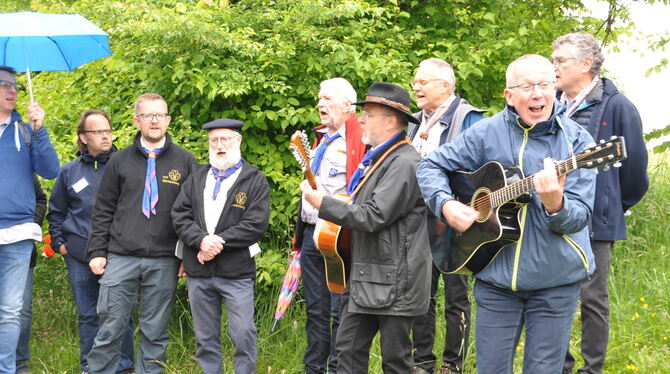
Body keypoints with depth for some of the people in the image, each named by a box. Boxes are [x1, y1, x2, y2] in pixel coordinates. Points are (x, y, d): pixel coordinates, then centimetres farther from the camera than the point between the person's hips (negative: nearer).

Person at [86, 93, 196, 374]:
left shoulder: (185, 161, 7)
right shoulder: (120, 161, 9)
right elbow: (103, 211, 9)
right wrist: (96, 252, 2)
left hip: (164, 263, 0)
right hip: (121, 259, 0)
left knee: (155, 332, 6)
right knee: (110, 328, -1)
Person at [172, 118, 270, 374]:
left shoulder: (255, 180, 1)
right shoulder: (197, 177, 13)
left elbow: (256, 223, -10)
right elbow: (179, 215, 4)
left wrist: (218, 241, -15)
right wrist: (201, 240, -14)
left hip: (237, 272, -4)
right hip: (198, 272, 4)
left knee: (243, 336, -4)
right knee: (205, 338, 11)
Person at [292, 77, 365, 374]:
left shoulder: (359, 141, -9)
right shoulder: (321, 139, 19)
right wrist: (301, 233, 24)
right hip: (311, 235, 9)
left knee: (340, 311, -3)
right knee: (315, 309, 13)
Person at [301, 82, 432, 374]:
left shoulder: (403, 163, -17)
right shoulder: (377, 157, 16)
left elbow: (374, 217, -23)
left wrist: (323, 203, -15)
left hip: (392, 283, -10)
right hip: (364, 277, 10)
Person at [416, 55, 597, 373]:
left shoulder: (576, 141, -4)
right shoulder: (486, 133, 0)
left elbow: (580, 216, -10)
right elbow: (431, 166, 9)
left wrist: (555, 204, -32)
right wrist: (446, 204, -9)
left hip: (556, 279, -1)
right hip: (495, 276, 1)